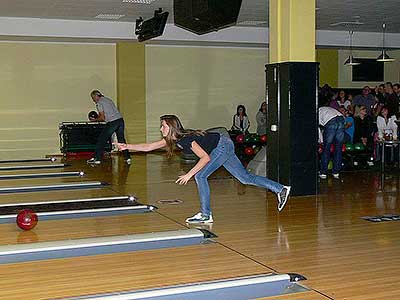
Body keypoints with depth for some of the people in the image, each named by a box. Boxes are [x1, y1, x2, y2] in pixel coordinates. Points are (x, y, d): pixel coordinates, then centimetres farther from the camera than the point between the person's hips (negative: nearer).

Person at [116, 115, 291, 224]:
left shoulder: (186, 139, -28)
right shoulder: (171, 139, -4)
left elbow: (205, 158, -29)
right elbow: (148, 147, -1)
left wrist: (189, 174, -30)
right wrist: (127, 146, -6)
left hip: (223, 145, -9)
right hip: (220, 148, 9)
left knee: (200, 176, -17)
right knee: (245, 178, 11)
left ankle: (206, 215, -8)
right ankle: (280, 189, 17)